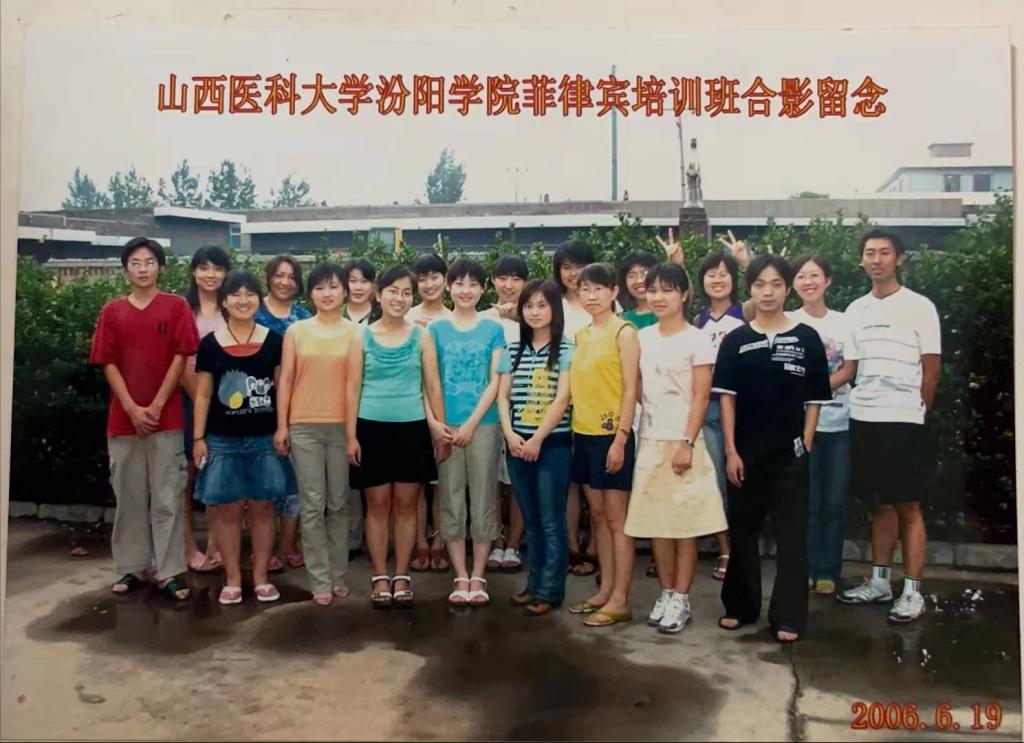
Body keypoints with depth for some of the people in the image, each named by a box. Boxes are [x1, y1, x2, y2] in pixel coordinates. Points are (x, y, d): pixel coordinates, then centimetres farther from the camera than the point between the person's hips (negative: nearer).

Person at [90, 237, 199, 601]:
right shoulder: (112, 311, 8)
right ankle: (132, 567, 19)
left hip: (167, 418, -2)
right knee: (129, 496, 8)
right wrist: (132, 408, -8)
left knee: (167, 497, -1)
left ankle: (169, 572, 3)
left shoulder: (176, 306, 2)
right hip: (123, 418, 3)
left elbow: (180, 357, -3)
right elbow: (109, 363, 3)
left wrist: (156, 406, -9)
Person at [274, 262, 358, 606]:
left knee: (340, 504, 7)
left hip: (344, 426, 0)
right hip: (304, 427, 1)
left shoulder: (355, 332, 3)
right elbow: (285, 380, 6)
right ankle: (320, 580, 10)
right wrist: (281, 426, 0)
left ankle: (338, 575, 19)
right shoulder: (296, 331, 6)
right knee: (312, 505, 2)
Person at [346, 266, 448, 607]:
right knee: (377, 505, 6)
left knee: (406, 504, 7)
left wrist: (442, 428, 1)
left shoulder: (421, 337, 3)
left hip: (411, 428, 1)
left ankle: (402, 575, 18)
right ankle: (379, 576, 16)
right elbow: (353, 388, 1)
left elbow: (433, 385, 4)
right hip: (372, 428, 0)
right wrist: (351, 436, -4)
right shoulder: (362, 337, 2)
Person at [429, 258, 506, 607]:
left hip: (483, 424, -1)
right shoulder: (436, 329, 6)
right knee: (451, 502, 5)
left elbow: (495, 382, -1)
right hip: (446, 425, 1)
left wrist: (472, 422, -10)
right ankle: (461, 577, 14)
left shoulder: (493, 330, 4)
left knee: (482, 500, 4)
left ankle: (478, 577, 14)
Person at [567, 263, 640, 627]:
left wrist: (620, 438, -16)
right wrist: (575, 429, 8)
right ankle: (605, 590, 22)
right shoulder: (581, 335, 12)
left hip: (611, 434, -7)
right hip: (583, 433, 7)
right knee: (597, 515, 13)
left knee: (617, 518, 0)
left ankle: (620, 600, 7)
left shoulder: (624, 332, -7)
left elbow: (630, 390, -11)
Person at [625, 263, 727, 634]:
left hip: (682, 442, -5)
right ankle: (666, 594, 19)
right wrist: (645, 434, 6)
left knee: (685, 524, 0)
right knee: (656, 522, 7)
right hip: (650, 441, 5)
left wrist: (687, 443, -15)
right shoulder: (643, 337, 10)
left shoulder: (696, 339, -5)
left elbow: (701, 396, -9)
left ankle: (681, 600, 9)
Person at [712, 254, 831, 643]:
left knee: (791, 536, 4)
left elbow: (814, 399, 2)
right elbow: (727, 397, 0)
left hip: (789, 453, -1)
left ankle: (788, 616, 13)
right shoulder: (735, 340, 2)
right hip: (745, 452, 1)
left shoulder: (807, 338, 0)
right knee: (742, 532, 12)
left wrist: (805, 446, -4)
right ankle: (740, 606, 25)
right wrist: (731, 450, -6)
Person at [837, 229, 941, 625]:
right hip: (862, 419, 4)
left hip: (903, 421, -4)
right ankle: (879, 581, 22)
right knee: (880, 504, 13)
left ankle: (912, 592, 7)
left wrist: (916, 413, 1)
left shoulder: (920, 307, -2)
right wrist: (855, 404, 6)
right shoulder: (854, 310, 11)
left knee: (908, 507, 0)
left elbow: (931, 368, 0)